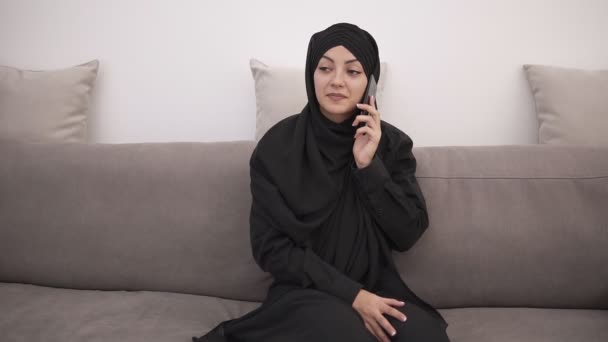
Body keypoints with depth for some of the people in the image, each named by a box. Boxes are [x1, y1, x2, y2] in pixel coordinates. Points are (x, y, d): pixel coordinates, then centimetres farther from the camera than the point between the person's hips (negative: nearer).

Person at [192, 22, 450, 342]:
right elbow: (270, 247, -8)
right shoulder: (277, 145, -7)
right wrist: (350, 293, -17)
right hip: (305, 291, -4)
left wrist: (369, 166, -16)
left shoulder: (392, 142, 1)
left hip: (378, 287, 5)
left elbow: (408, 234, -4)